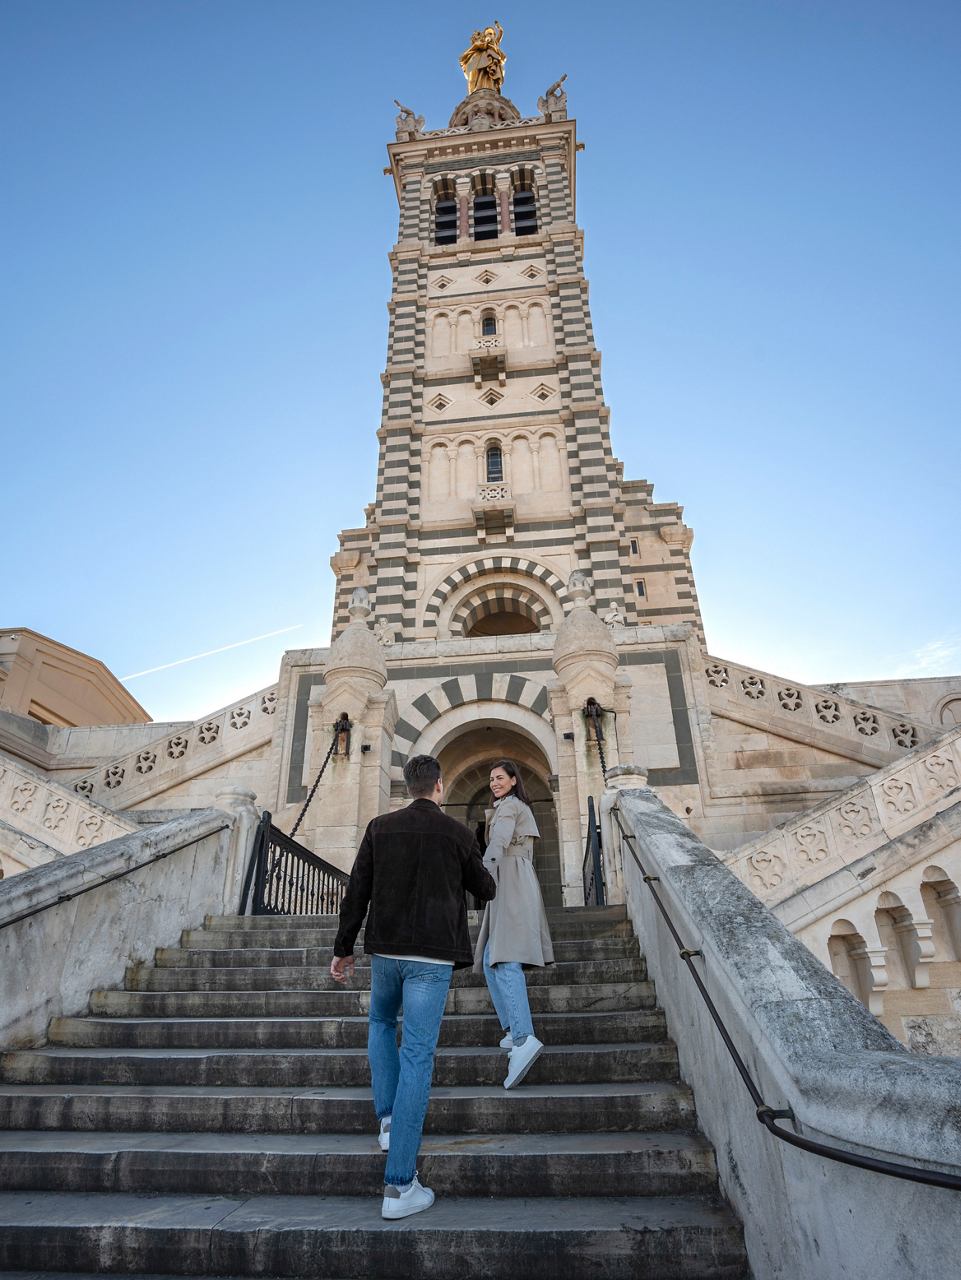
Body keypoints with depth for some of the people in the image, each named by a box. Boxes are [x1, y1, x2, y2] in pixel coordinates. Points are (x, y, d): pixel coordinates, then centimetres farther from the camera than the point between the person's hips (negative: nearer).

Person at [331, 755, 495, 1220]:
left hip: (385, 949, 3)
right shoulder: (456, 833, -5)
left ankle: (388, 1119, 25)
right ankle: (399, 1185, 3)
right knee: (417, 1057, 0)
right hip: (432, 956, -3)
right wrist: (473, 874, 31)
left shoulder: (380, 828, 0)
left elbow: (356, 892, 1)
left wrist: (343, 948, 10)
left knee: (381, 1024, 31)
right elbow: (486, 891, 8)